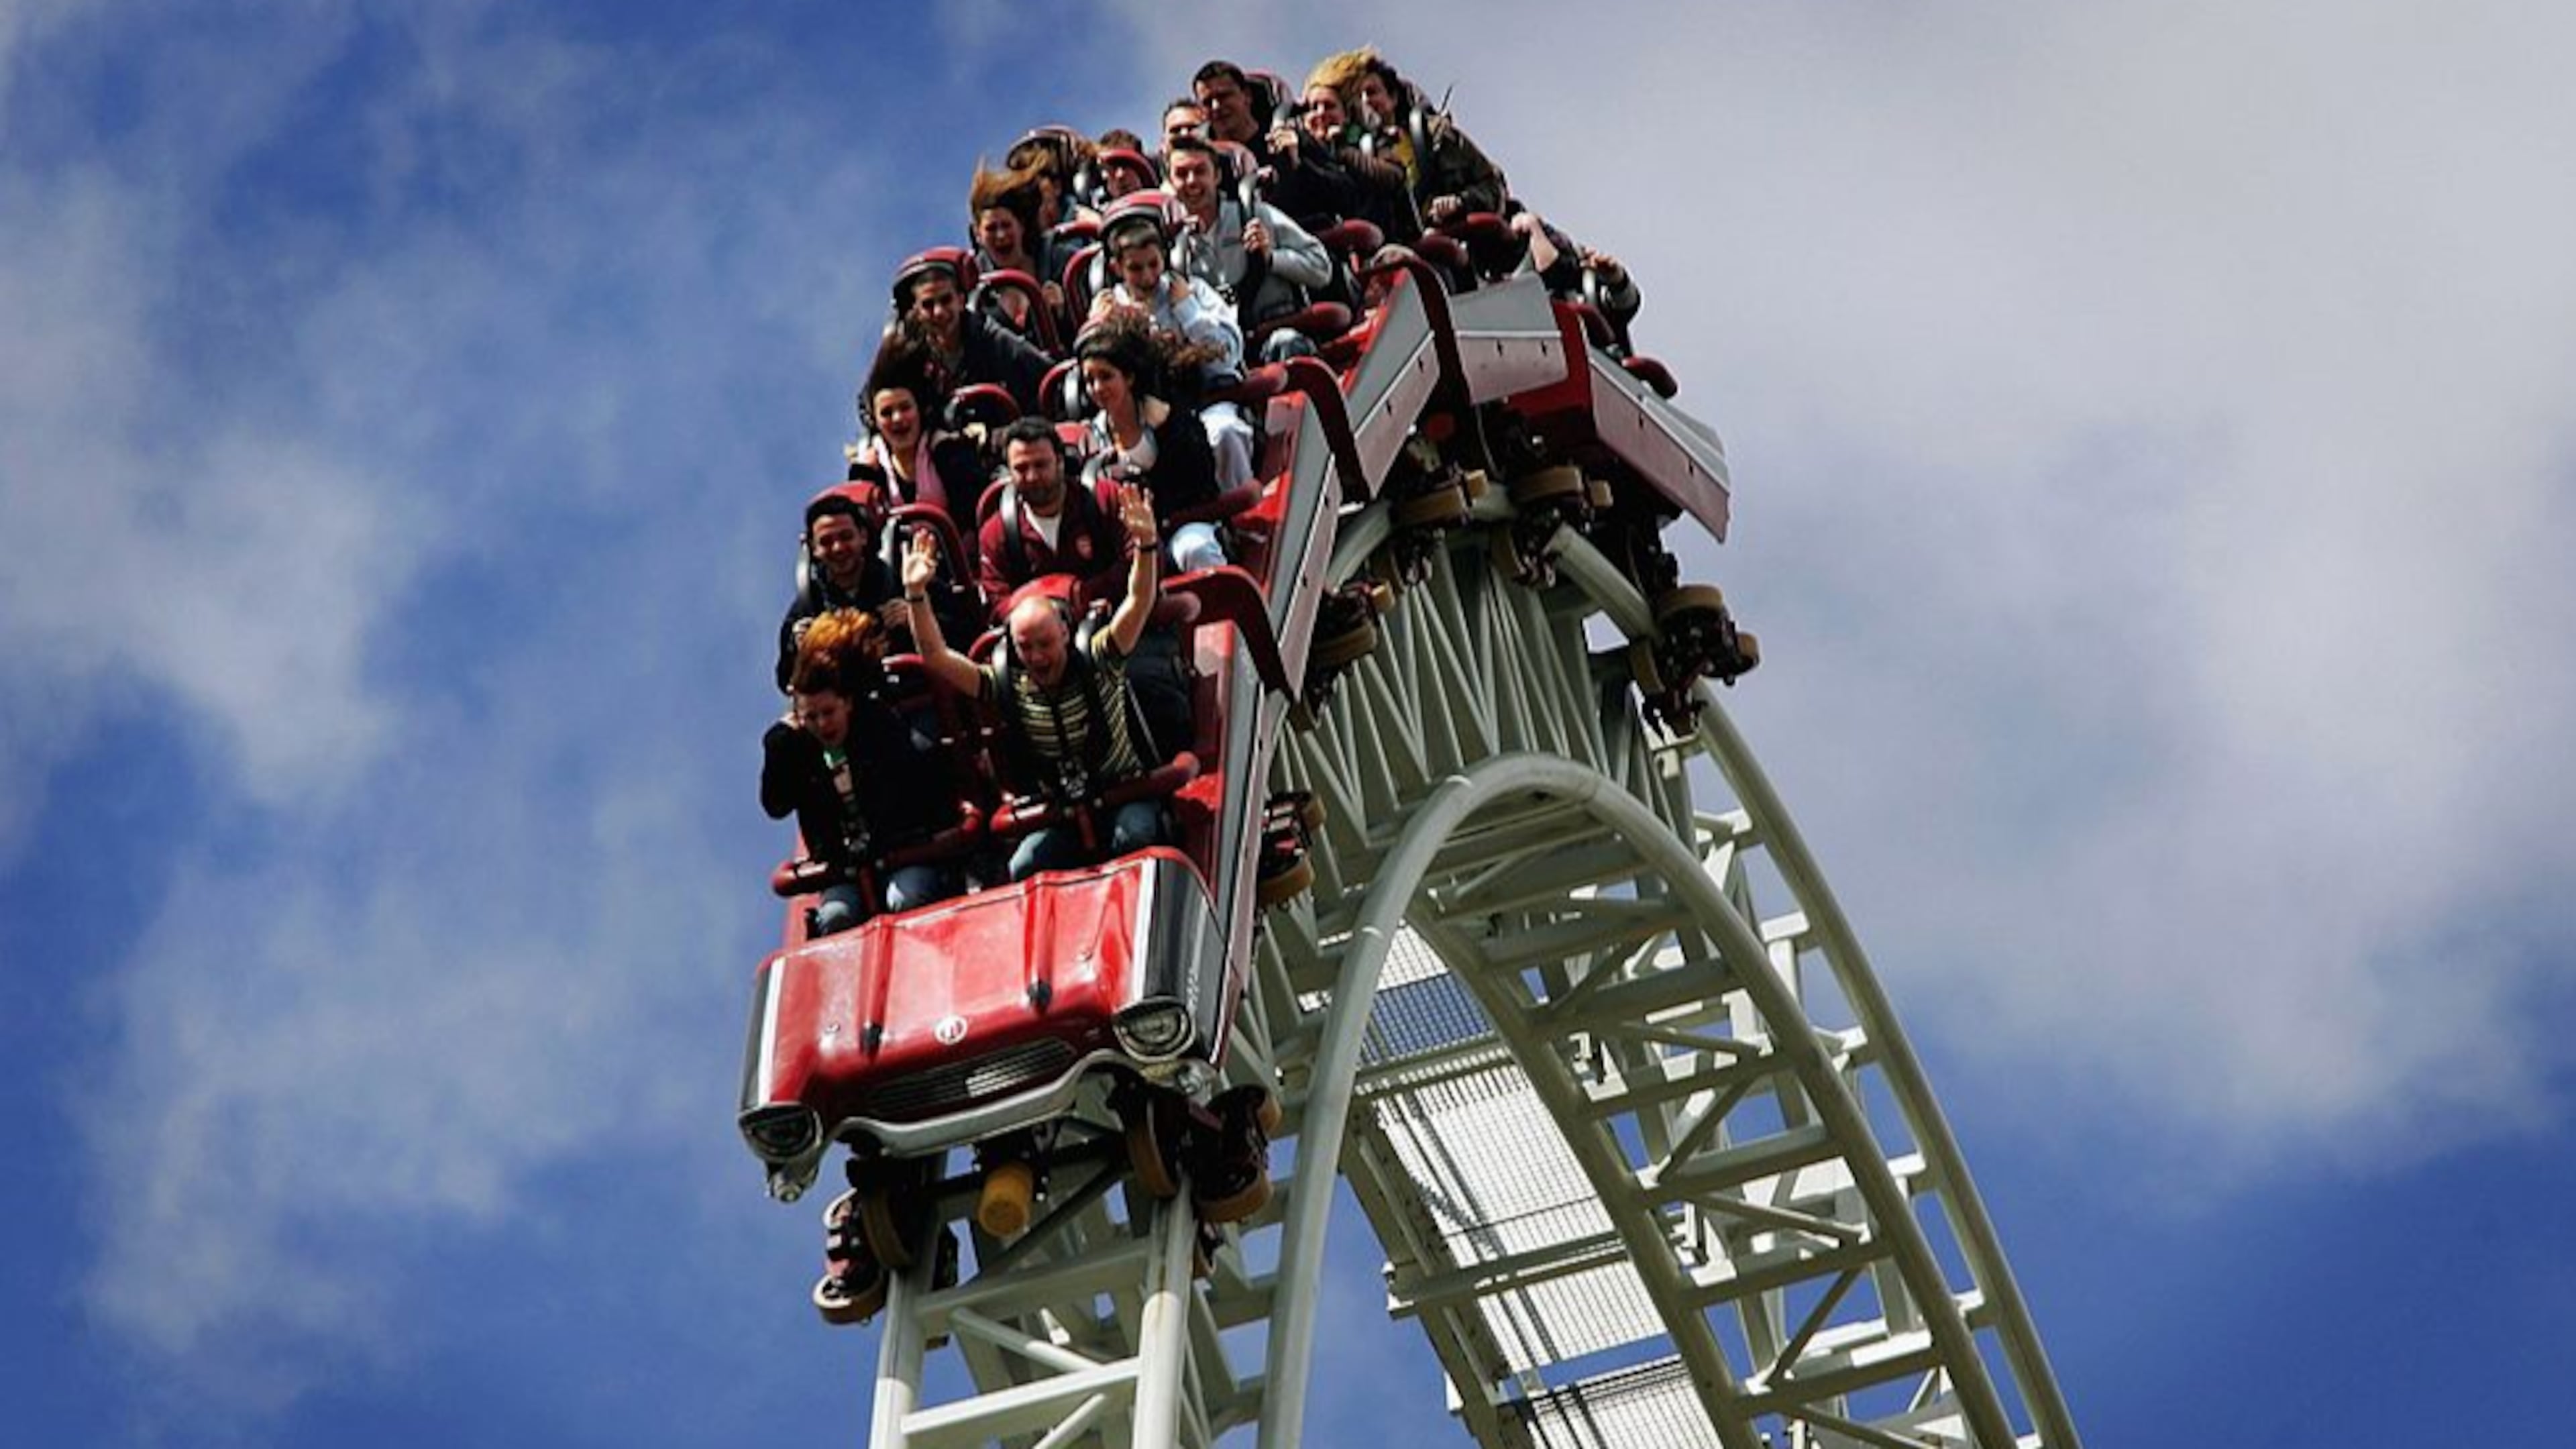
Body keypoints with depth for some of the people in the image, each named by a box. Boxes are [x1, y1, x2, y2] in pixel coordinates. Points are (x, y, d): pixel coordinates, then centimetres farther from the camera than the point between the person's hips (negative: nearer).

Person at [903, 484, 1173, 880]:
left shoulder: (1098, 662, -7)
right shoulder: (1006, 686, -2)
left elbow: (1139, 603, -18)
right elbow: (936, 658, -8)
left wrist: (1145, 545, -35)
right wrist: (916, 595, -20)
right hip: (1060, 813, 2)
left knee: (1135, 837, -34)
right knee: (1024, 868, -24)